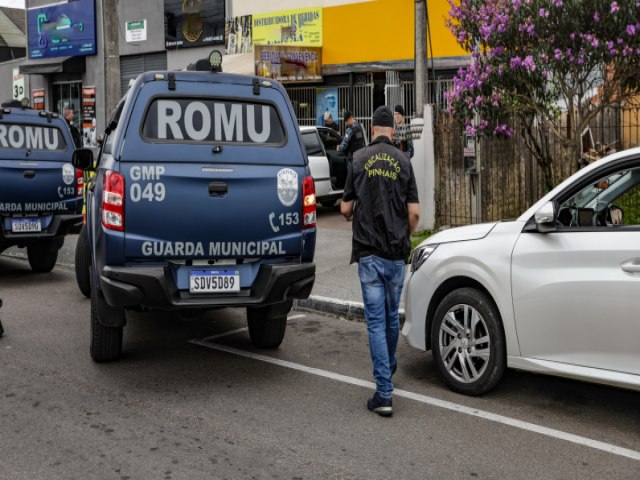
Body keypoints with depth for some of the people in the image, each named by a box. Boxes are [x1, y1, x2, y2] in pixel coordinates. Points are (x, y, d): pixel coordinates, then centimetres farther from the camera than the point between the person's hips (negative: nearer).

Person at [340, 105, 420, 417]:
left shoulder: (359, 158, -2)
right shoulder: (403, 161, 2)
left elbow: (346, 208, 0)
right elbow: (414, 212, -2)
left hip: (368, 252, -2)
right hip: (396, 252, 2)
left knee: (376, 320, -2)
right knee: (392, 315, 20)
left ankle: (384, 393, -5)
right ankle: (388, 365, 43)